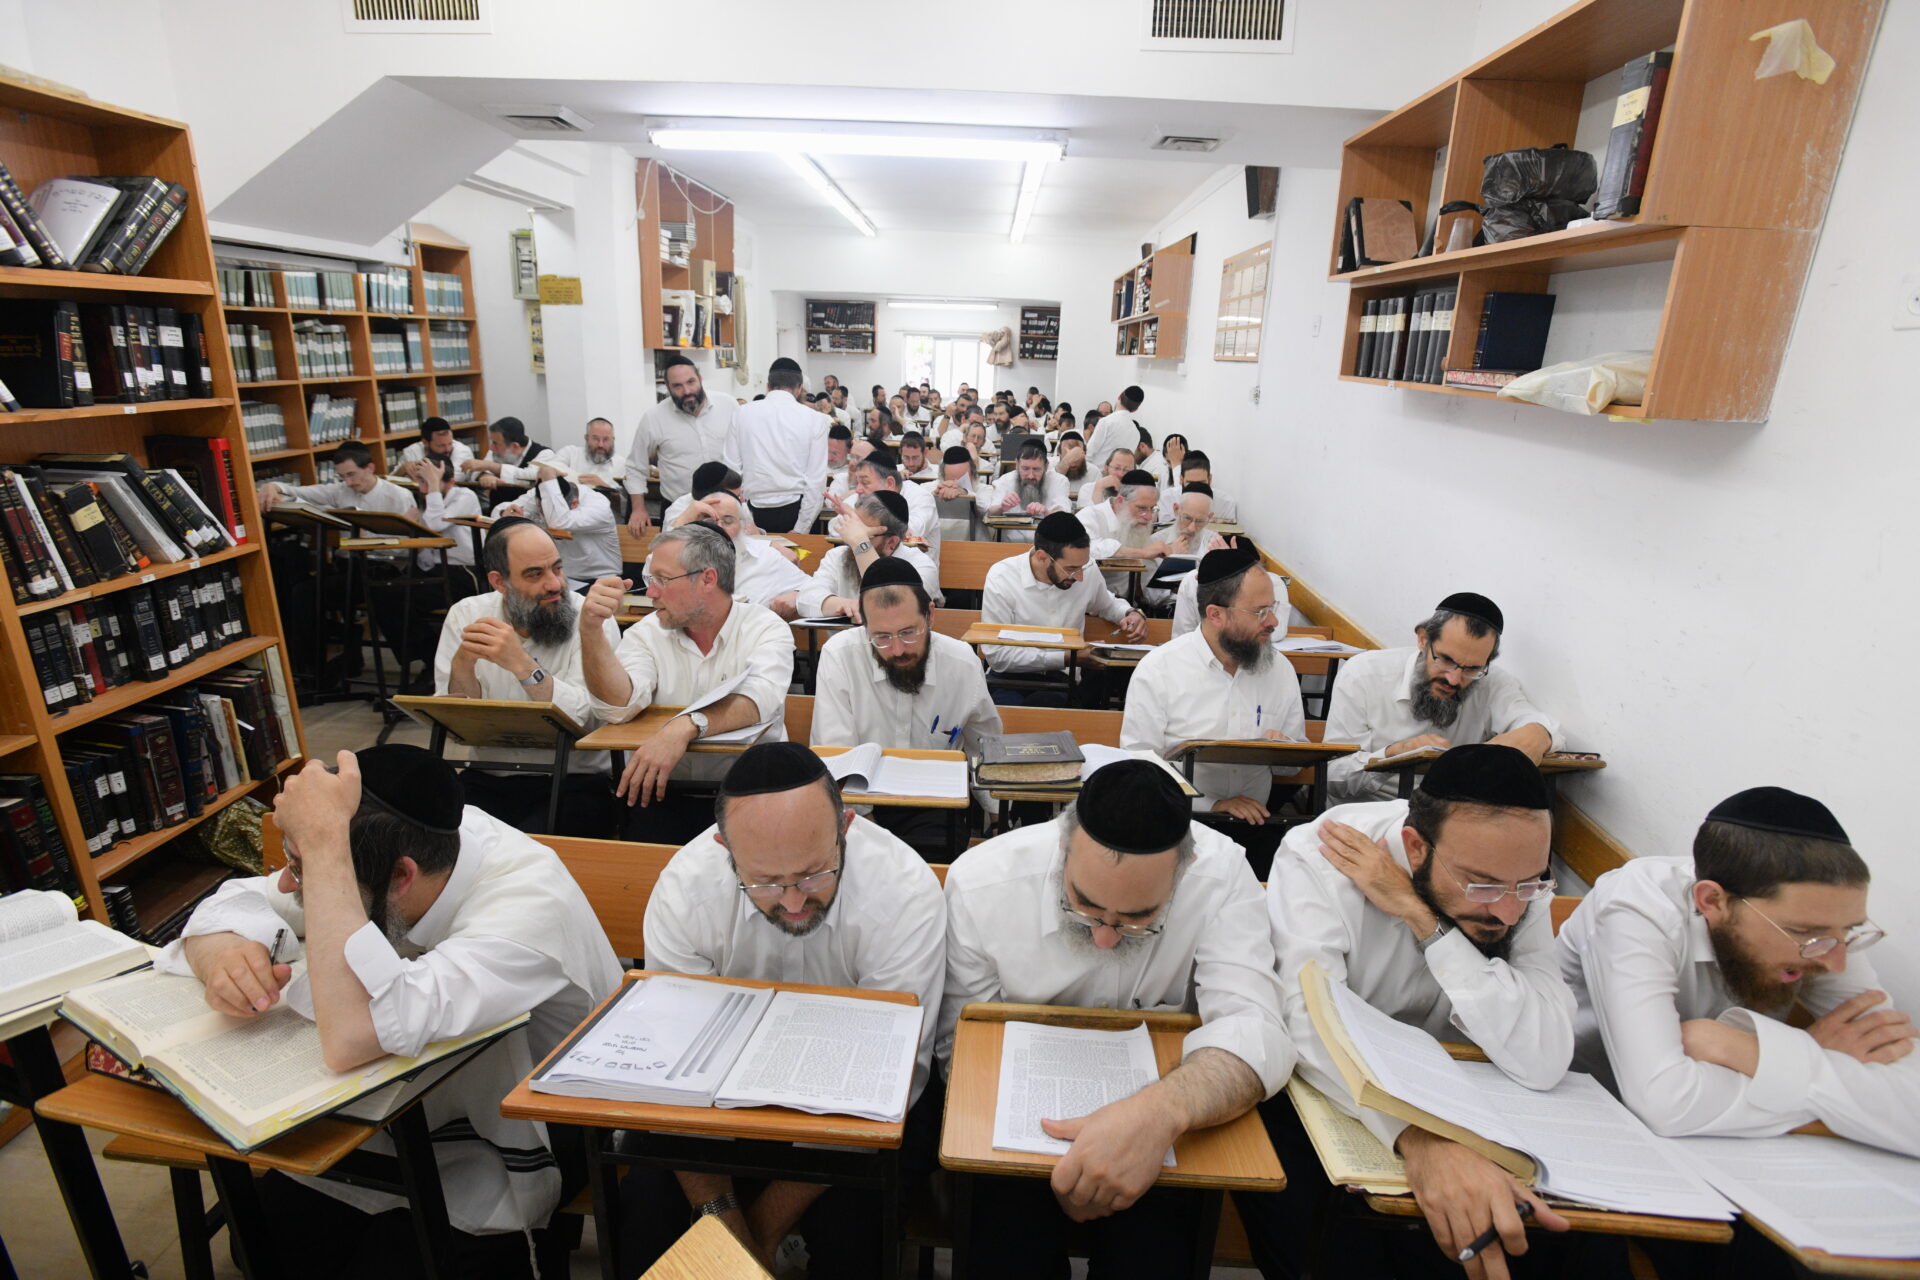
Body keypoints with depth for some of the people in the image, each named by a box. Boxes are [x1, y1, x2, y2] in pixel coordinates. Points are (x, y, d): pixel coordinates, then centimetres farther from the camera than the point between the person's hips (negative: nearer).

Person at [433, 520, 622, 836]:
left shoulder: (589, 620, -8)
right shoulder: (466, 615, 2)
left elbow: (585, 720, -20)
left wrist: (520, 663, -32)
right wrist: (461, 664, -20)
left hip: (572, 782, -3)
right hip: (486, 778, 3)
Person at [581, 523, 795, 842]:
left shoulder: (767, 629, -4)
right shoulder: (647, 633, 5)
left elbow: (758, 701, -24)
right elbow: (618, 707, -11)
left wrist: (686, 727, -39)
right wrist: (590, 630, -22)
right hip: (659, 790, 2)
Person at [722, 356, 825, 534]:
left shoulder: (742, 414, 1)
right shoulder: (814, 419, -3)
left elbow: (731, 468, -2)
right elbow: (816, 479, -7)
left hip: (754, 512, 1)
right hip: (793, 511, -1)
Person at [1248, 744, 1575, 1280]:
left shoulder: (1517, 879, -14)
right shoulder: (1317, 859, -25)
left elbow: (1544, 1064, -26)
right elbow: (1312, 1026, -35)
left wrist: (1420, 916, -32)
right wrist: (1422, 1139, -52)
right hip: (1321, 1089, -3)